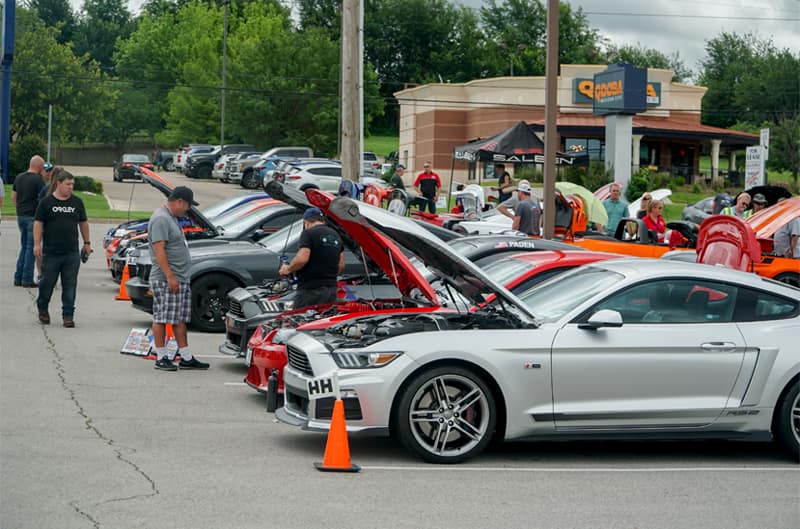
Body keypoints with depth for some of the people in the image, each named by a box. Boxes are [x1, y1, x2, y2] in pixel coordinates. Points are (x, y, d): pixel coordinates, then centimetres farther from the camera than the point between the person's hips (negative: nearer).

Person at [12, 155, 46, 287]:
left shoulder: (19, 177, 10)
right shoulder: (38, 180, -13)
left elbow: (14, 196, 16)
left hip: (21, 216, 7)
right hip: (33, 216, -7)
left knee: (24, 247, 16)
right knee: (31, 248, -2)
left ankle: (18, 278, 14)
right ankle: (27, 280, -2)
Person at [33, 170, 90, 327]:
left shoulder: (77, 202, 9)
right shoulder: (46, 202, 0)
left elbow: (83, 223, 17)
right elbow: (38, 223, 0)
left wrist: (86, 243, 16)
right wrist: (37, 244, -8)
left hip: (72, 253, 2)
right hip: (50, 253, -2)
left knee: (70, 286, 0)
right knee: (47, 283, 6)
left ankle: (68, 315, 5)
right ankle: (42, 309, 27)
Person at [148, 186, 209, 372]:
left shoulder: (172, 218, 19)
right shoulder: (161, 219, -14)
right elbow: (159, 250, -21)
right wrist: (170, 276, -24)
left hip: (181, 279, 10)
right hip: (166, 280, -10)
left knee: (180, 319, 10)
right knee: (161, 318, -4)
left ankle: (186, 358, 13)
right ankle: (161, 358, 0)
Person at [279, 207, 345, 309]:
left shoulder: (309, 233, -7)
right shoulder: (335, 235, 16)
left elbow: (302, 259, -19)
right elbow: (341, 265, 16)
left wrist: (288, 269, -3)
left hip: (311, 290, -7)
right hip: (332, 289, 7)